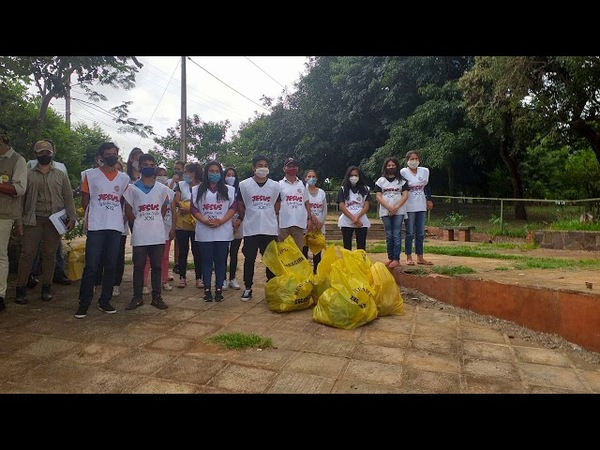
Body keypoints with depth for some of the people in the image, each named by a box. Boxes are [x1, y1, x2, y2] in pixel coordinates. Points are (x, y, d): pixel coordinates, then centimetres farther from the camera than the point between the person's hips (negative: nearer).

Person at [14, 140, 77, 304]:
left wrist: (72, 217, -4)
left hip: (54, 220, 1)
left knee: (50, 254, 5)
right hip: (33, 220, 0)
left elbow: (68, 198, 6)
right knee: (27, 254, -2)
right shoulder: (28, 174, 8)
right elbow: (21, 198, 6)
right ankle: (21, 289, 6)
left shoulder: (61, 175, 10)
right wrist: (19, 221, -1)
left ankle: (47, 288, 14)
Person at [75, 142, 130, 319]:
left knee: (111, 266, 6)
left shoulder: (124, 178, 11)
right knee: (91, 266, -3)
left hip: (116, 227, 3)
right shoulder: (90, 175, 4)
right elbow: (85, 201, 7)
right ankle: (84, 303, 8)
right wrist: (91, 218, 7)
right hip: (96, 227, -3)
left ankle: (105, 301, 17)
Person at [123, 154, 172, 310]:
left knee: (156, 267, 6)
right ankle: (137, 297, 15)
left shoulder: (162, 188, 6)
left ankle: (157, 297, 15)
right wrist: (138, 223, 3)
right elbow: (128, 211, 6)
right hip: (139, 236, -1)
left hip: (158, 235, 1)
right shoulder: (132, 188, 2)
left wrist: (155, 221, 7)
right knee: (138, 267, 4)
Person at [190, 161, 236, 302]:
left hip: (223, 232, 0)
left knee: (221, 261, 3)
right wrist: (205, 221, -13)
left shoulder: (229, 190, 6)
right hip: (204, 232, 0)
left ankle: (219, 289, 12)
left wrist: (221, 221, -13)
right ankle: (207, 289, 12)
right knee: (206, 260, 5)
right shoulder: (198, 190, 7)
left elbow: (232, 208, 1)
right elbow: (194, 208, 3)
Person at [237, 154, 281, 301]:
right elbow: (241, 207, 6)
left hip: (270, 229, 2)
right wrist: (247, 220, 10)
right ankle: (248, 288, 17)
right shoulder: (244, 185, -2)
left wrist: (267, 217, 10)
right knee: (249, 259, 5)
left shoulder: (275, 186, 3)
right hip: (250, 230, -1)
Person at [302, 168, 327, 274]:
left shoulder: (322, 192, 10)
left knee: (318, 251, 6)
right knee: (304, 250, -1)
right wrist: (312, 218, -16)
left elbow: (325, 210, 9)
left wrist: (321, 222, -5)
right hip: (306, 225, -3)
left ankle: (316, 272, 14)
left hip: (319, 226, 3)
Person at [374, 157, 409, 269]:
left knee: (397, 235, -4)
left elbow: (405, 195, 0)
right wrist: (389, 207, -13)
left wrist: (396, 207, -14)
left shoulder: (402, 180, 8)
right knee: (389, 235, 5)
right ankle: (390, 258, 11)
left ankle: (396, 259, -4)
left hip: (399, 211, -1)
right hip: (385, 211, 1)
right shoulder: (381, 181, 8)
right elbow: (378, 196, 0)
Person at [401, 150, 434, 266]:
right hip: (409, 207, -4)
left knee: (420, 233, 8)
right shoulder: (403, 172, -6)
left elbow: (427, 186, 16)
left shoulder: (425, 171, 7)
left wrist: (429, 200, 10)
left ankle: (420, 257, 15)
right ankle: (409, 257, 8)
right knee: (410, 233, -1)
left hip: (422, 206, 5)